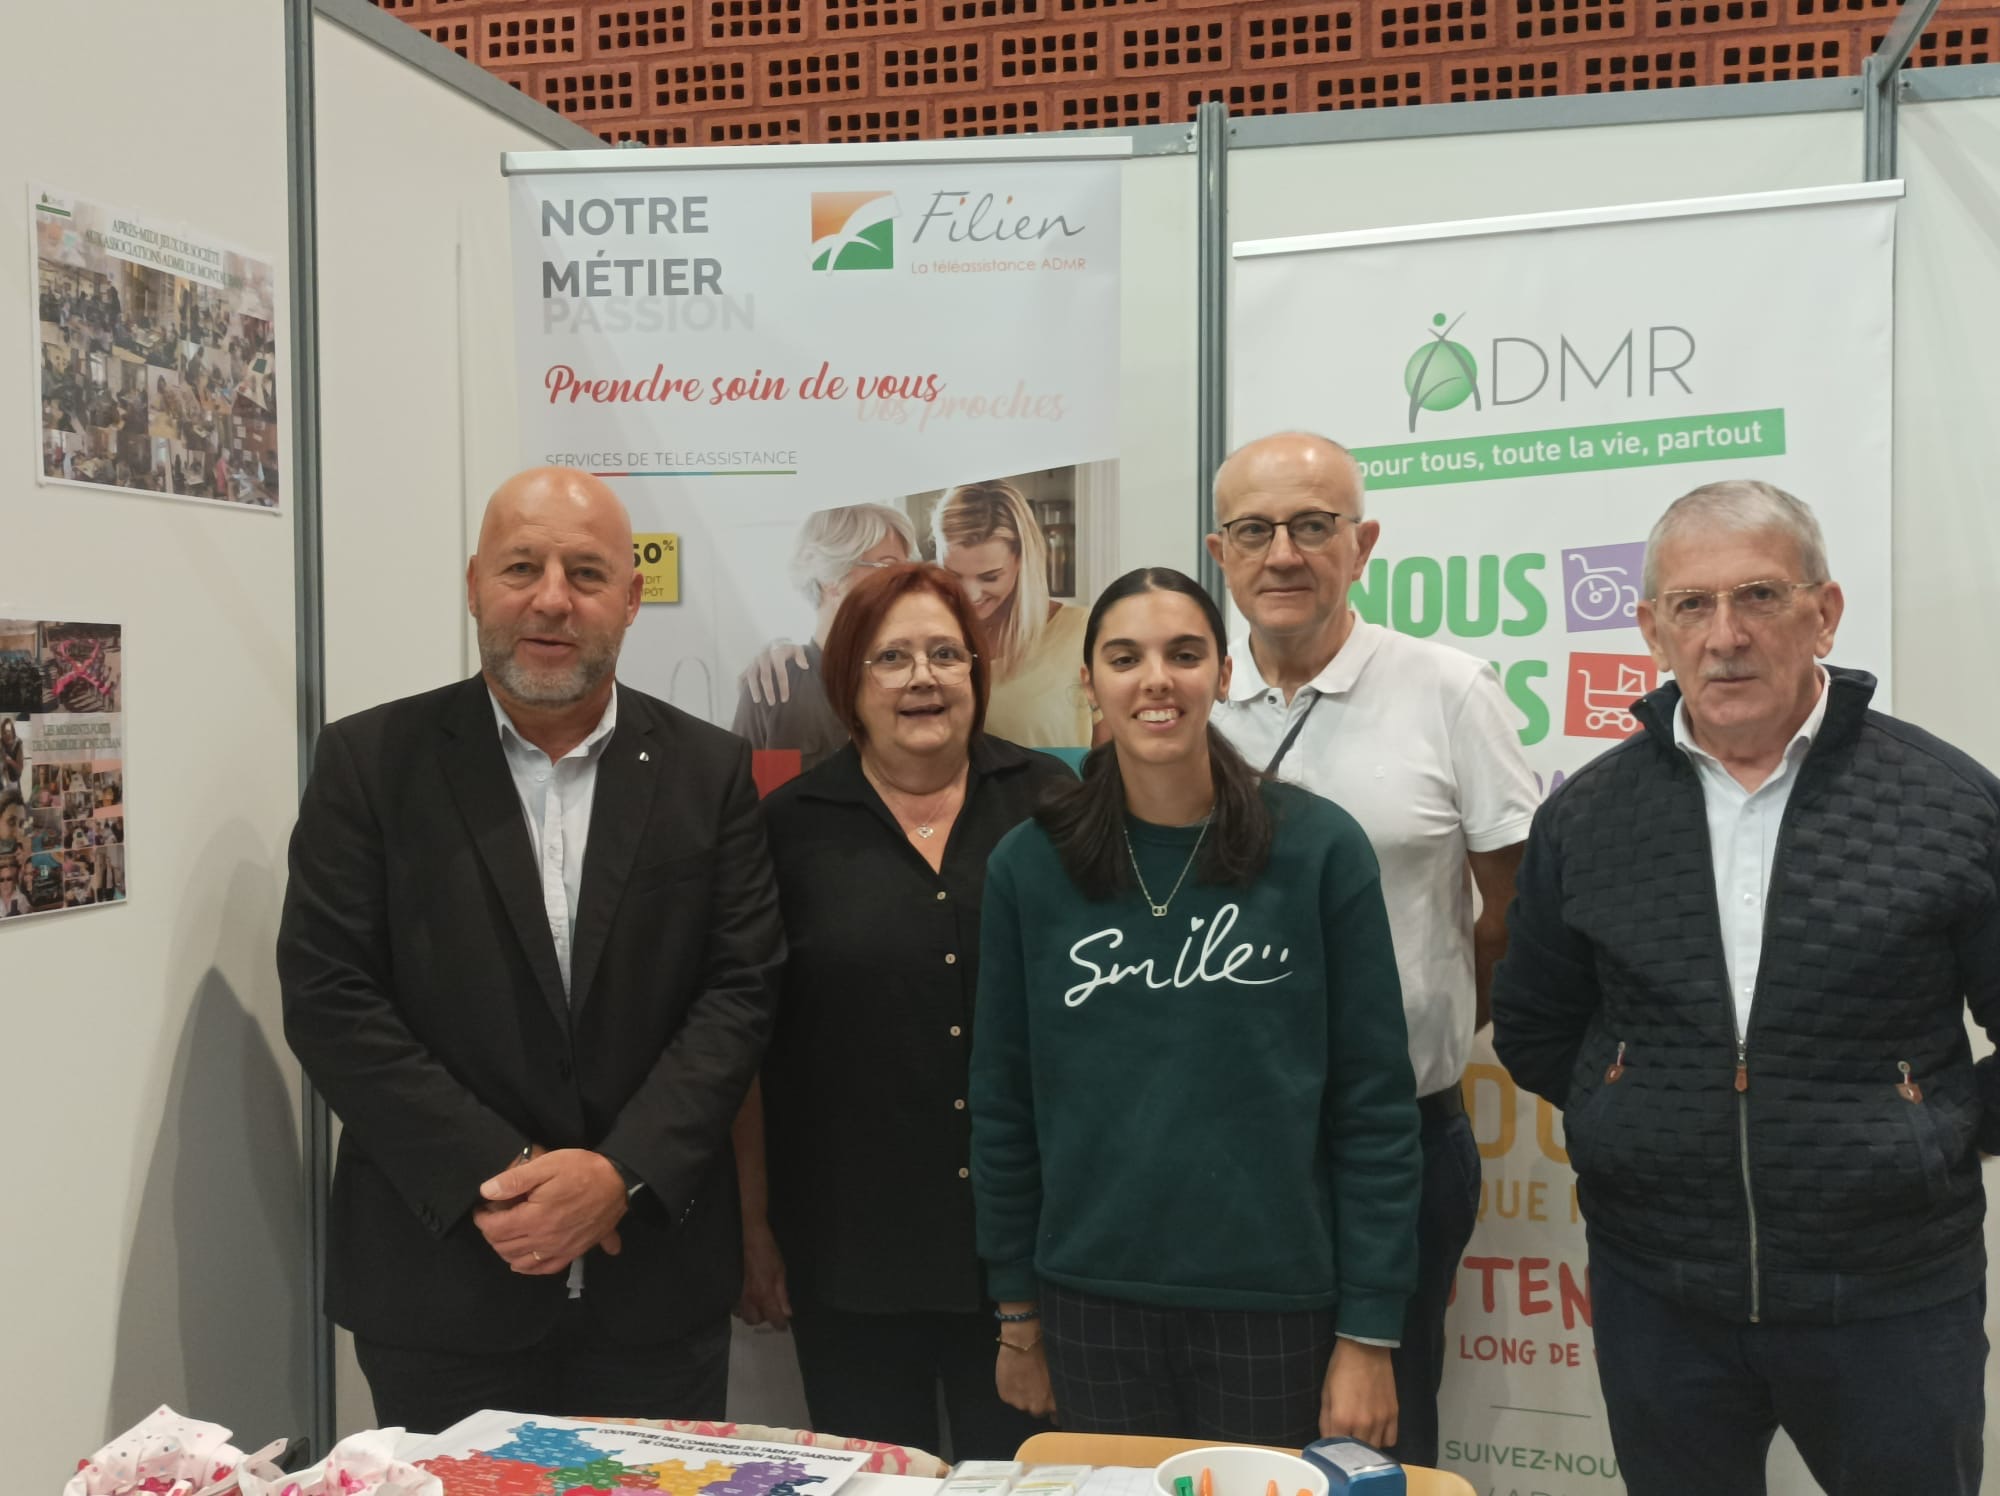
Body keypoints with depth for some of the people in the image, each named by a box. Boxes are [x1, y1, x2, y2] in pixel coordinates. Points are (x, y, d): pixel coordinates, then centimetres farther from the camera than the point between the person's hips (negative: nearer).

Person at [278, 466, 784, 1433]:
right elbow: (328, 996, -6)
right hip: (439, 1279, -1)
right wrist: (493, 1176, -13)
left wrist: (622, 1172, -14)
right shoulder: (369, 763, -1)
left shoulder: (709, 772, 2)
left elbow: (742, 989, -2)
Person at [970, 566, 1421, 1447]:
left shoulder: (1319, 849, -7)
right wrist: (1018, 1311, 6)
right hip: (1092, 1304, 2)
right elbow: (1003, 1099, 4)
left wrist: (1368, 1332, -6)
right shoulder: (1028, 865, -2)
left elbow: (1375, 1106, -5)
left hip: (1276, 1304, -1)